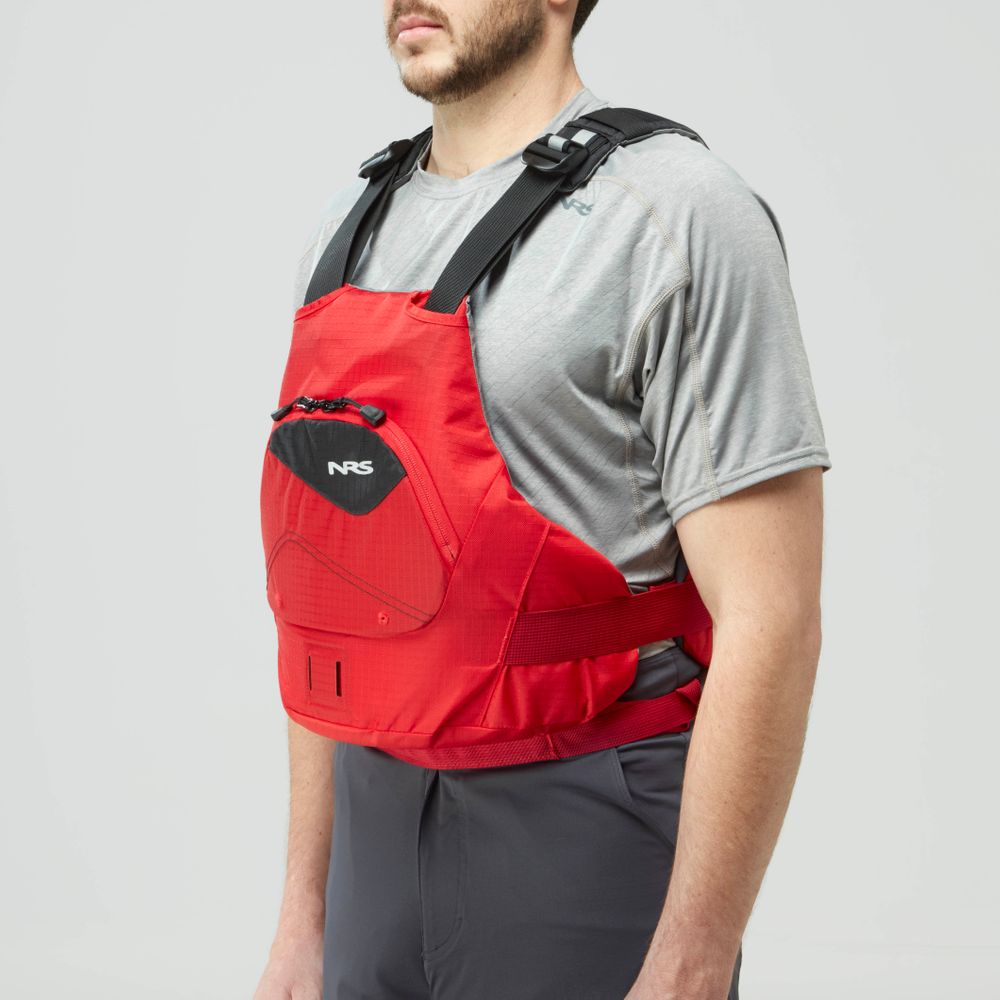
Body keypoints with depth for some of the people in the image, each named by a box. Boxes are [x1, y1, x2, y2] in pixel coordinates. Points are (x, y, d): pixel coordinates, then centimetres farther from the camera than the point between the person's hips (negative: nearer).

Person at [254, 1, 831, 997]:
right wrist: (304, 912, 12)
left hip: (589, 847, -6)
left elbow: (769, 622, -17)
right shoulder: (350, 228, 8)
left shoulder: (676, 213, -12)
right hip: (380, 833, 6)